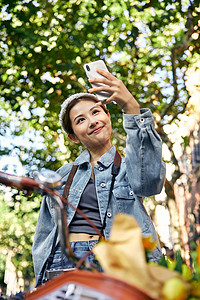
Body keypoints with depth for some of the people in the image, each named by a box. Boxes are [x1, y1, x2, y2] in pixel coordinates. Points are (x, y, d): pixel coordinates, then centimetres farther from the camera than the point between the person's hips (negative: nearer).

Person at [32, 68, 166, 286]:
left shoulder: (127, 167, 12)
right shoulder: (64, 175, 18)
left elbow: (148, 180, -14)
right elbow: (43, 236, 21)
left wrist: (131, 108, -18)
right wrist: (43, 282, 7)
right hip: (62, 263, 1)